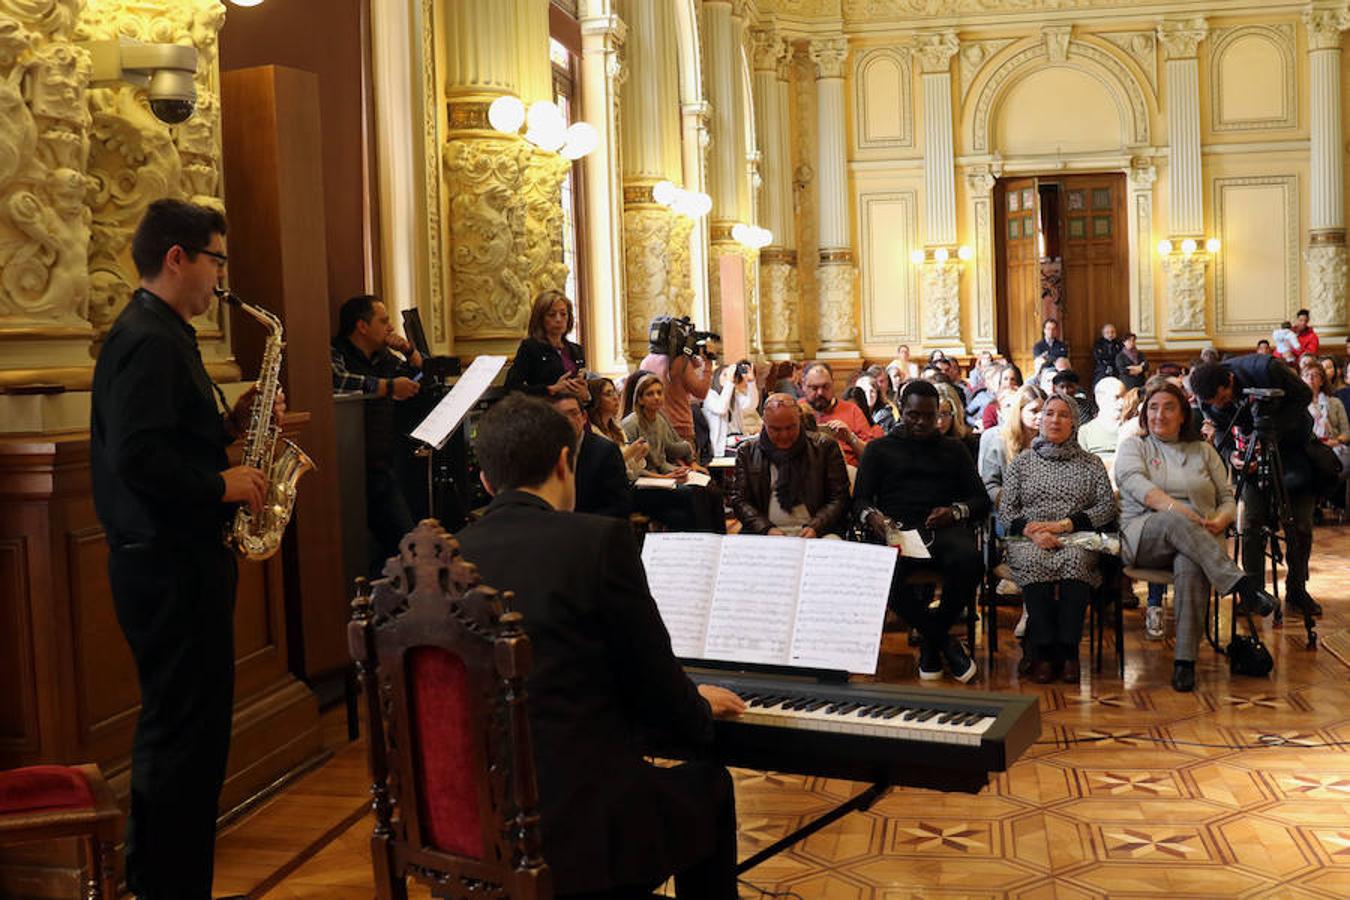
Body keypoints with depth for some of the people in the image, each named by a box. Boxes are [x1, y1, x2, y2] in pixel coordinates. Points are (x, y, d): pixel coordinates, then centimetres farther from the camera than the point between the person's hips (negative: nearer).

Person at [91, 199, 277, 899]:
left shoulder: (159, 335, 16)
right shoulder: (148, 340, -17)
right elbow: (137, 456, -26)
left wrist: (229, 426, 6)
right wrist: (221, 485, -17)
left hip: (173, 557, 11)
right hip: (170, 561, -11)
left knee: (177, 726, 18)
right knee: (187, 731, -3)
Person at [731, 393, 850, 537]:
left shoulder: (825, 447, 9)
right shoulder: (747, 451, 12)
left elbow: (839, 498, 6)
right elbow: (739, 500, 7)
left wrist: (815, 527, -11)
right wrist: (767, 529, -10)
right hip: (763, 534, 0)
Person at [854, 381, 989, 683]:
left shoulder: (953, 450, 26)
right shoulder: (879, 449, 22)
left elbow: (981, 499, 18)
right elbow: (860, 499, 13)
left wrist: (955, 511, -5)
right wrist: (873, 516, -12)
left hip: (944, 528, 1)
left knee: (968, 560, -36)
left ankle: (930, 642, -12)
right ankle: (946, 644, -18)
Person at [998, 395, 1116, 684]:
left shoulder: (1090, 463, 18)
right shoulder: (1021, 462, 18)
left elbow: (1107, 507, 6)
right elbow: (1005, 511, 10)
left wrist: (1063, 524, -7)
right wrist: (1032, 531, -12)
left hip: (1077, 540, 0)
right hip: (1028, 541, 0)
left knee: (1075, 560, -37)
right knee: (1034, 562, -36)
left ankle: (1068, 650, -32)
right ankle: (1042, 652, -32)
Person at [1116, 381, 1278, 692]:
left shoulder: (1203, 450, 23)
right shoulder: (1133, 447, 14)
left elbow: (1228, 498, 18)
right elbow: (1139, 487, -7)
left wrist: (1220, 520, -7)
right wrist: (1180, 511, -23)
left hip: (1200, 539, 1)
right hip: (1143, 536, -1)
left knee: (1190, 565, -37)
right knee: (1174, 521, -39)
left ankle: (1185, 661, -40)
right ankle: (1244, 586, -45)